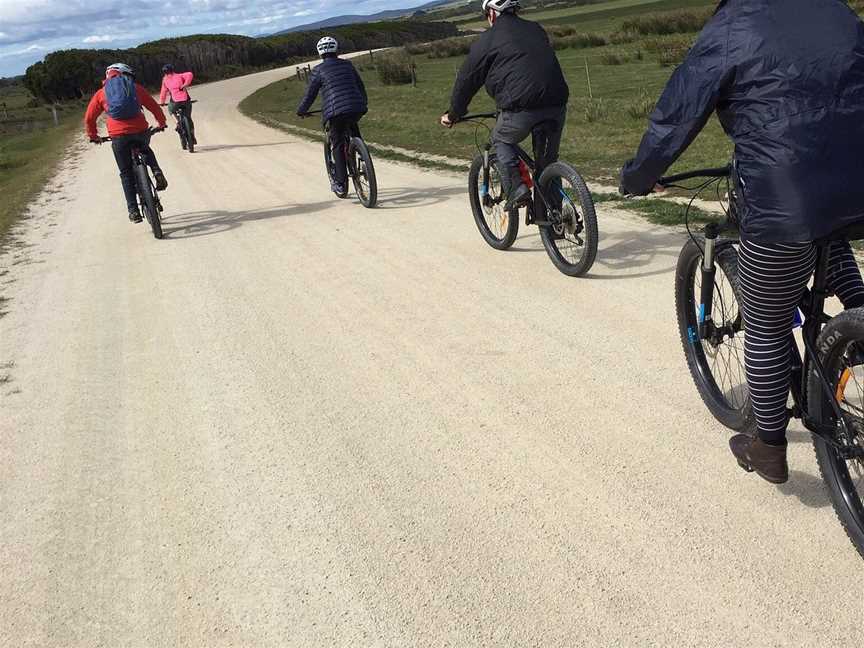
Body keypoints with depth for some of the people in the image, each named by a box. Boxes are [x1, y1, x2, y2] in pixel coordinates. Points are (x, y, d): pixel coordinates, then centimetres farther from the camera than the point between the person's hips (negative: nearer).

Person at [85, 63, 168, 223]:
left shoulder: (101, 93, 14)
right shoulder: (136, 87, 14)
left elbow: (89, 118, 16)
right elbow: (154, 107, 18)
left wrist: (93, 136, 31)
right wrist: (161, 123, 35)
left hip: (118, 136, -1)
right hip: (141, 131, 1)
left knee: (126, 174, 12)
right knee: (146, 150, 35)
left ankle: (133, 211, 9)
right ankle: (157, 172, 7)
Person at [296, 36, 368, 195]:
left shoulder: (318, 70, 4)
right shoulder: (347, 65, 16)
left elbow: (310, 94, 6)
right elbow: (361, 87, 23)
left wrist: (301, 111, 22)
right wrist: (364, 105, 38)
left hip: (335, 112, -4)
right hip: (357, 109, 4)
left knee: (337, 145, 7)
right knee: (352, 126, 35)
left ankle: (340, 183, 3)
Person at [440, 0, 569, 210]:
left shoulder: (488, 39, 7)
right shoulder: (536, 30, 24)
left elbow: (467, 79, 12)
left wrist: (453, 114, 24)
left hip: (522, 107, -5)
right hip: (556, 105, 5)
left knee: (502, 140, 21)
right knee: (548, 160, 16)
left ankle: (516, 187, 2)